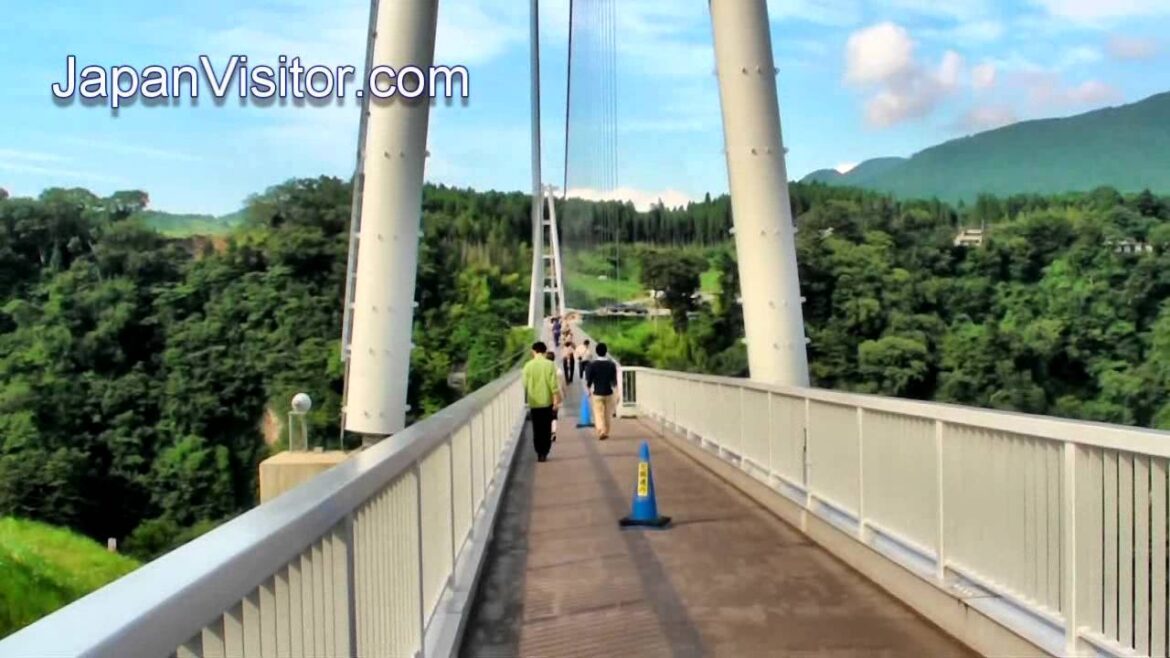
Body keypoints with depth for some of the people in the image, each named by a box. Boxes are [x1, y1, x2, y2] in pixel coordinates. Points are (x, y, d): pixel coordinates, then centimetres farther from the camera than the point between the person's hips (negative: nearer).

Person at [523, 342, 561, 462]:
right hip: (547, 401, -1)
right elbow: (553, 384, -10)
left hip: (534, 402, 1)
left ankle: (539, 453, 9)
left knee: (537, 429, 10)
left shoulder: (528, 365, -4)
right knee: (547, 429, 8)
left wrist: (526, 398, 11)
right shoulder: (550, 364, -7)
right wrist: (556, 398, -3)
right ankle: (544, 453, 4)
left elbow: (525, 384, -1)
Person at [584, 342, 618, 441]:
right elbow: (614, 381, -5)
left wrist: (589, 390, 12)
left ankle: (601, 431, -18)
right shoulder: (611, 364, -6)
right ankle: (606, 432, 23)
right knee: (607, 415, 14)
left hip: (597, 393, -2)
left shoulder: (592, 364, -9)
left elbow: (588, 380, -6)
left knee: (598, 414, 2)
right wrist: (616, 394, 3)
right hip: (609, 393, 2)